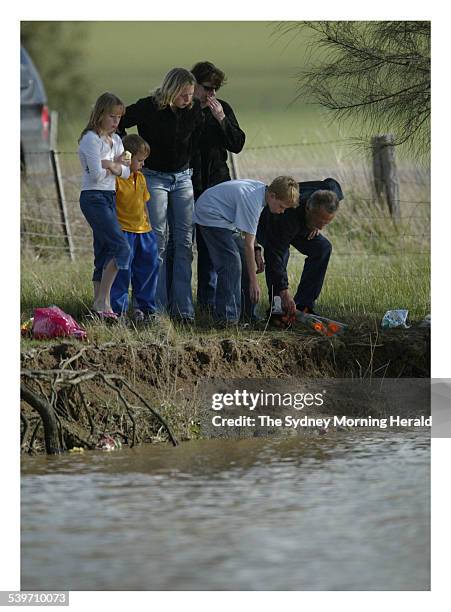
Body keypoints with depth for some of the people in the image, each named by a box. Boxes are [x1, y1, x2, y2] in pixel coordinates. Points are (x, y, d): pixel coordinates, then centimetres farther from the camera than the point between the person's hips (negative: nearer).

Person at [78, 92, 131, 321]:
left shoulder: (115, 140, 15)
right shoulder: (91, 139, -11)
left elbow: (125, 172, 9)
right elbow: (97, 174, -18)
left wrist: (111, 165, -10)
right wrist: (114, 165, 0)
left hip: (109, 198, 9)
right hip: (94, 197, -9)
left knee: (104, 253, 6)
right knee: (121, 248, -16)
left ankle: (99, 304, 7)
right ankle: (102, 302, -15)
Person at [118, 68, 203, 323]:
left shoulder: (194, 109, -3)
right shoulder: (148, 108, -15)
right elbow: (118, 125, -3)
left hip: (183, 178, 4)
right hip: (154, 178, -4)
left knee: (185, 242, -2)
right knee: (158, 242, -8)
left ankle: (183, 307, -1)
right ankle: (158, 307, -6)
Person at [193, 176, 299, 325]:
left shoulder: (262, 189, -3)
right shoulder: (252, 201, -30)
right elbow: (248, 244, -27)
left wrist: (257, 253, 2)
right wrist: (253, 282, -23)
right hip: (211, 216, -10)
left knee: (244, 261, 6)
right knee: (231, 262, -19)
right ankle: (227, 317, -19)